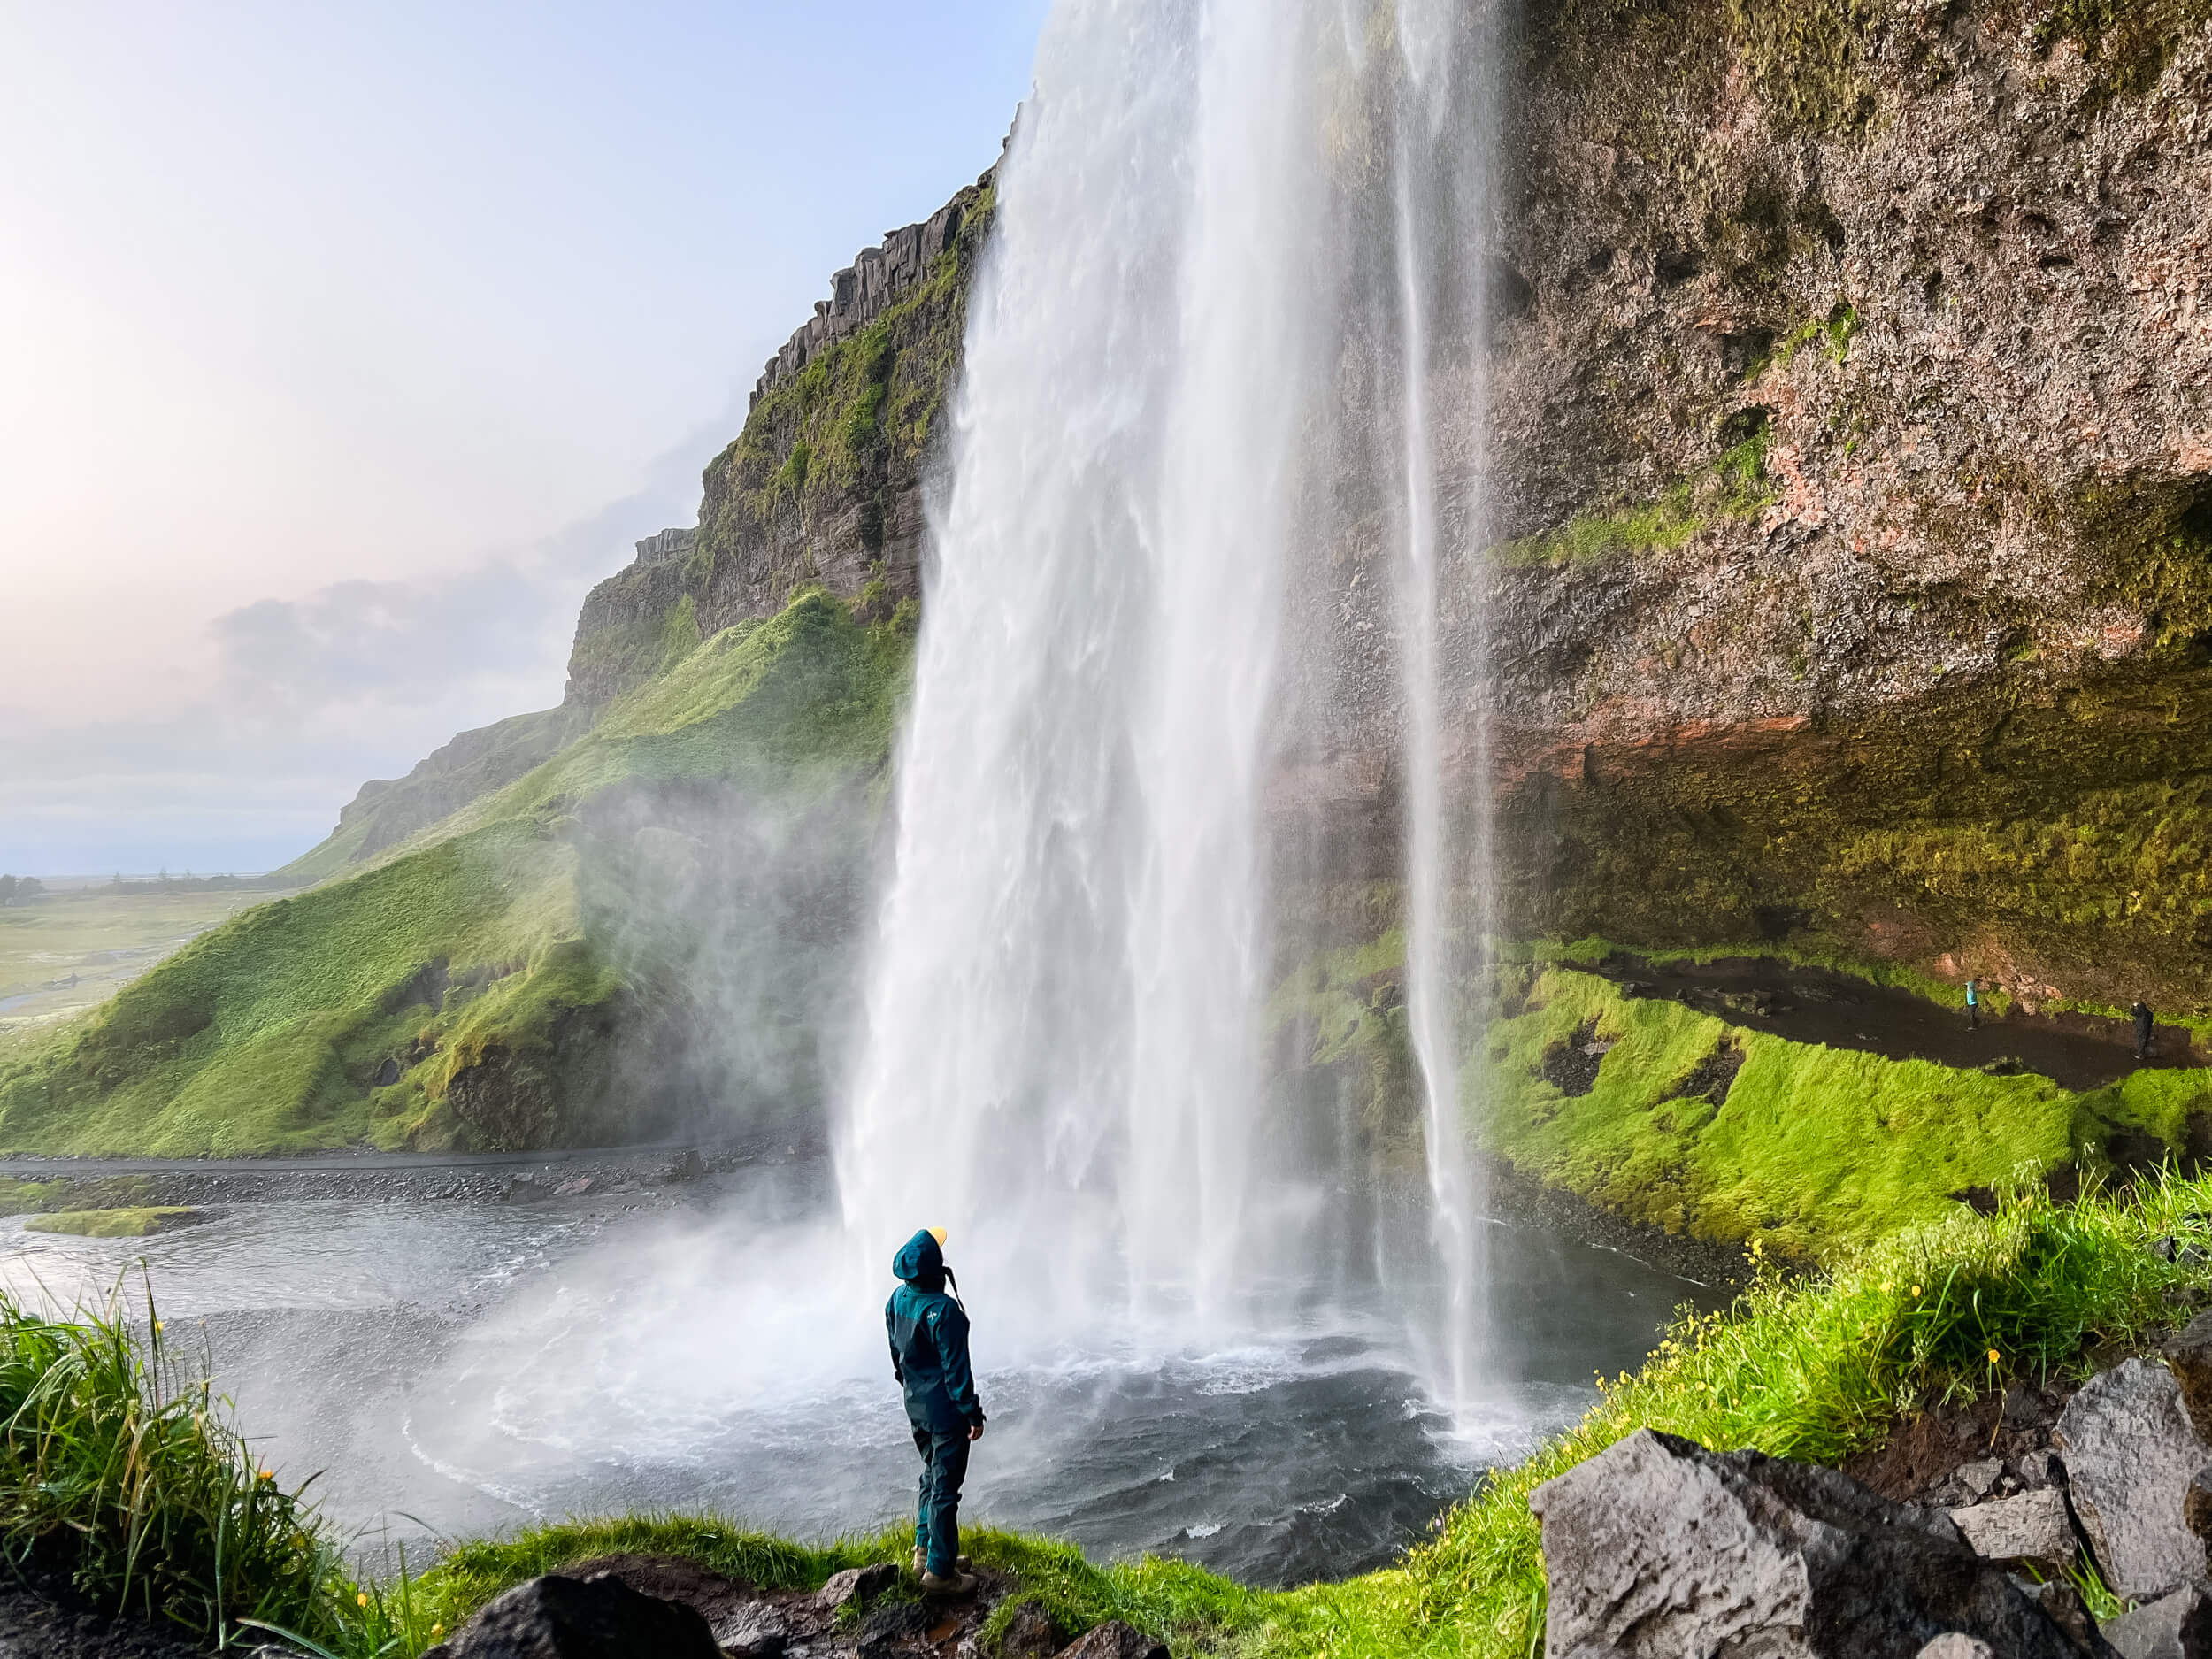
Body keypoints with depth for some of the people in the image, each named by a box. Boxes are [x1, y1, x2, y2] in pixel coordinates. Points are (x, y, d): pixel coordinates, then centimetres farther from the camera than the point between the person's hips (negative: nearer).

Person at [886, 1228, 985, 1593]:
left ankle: (926, 1550, 37)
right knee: (945, 1487, 4)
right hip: (944, 1408, -8)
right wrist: (973, 1413, -13)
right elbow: (956, 1368, -22)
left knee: (932, 1475, 25)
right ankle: (940, 1571, 15)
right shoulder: (944, 1310, -28)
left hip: (915, 1404, 8)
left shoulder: (897, 1300, -3)